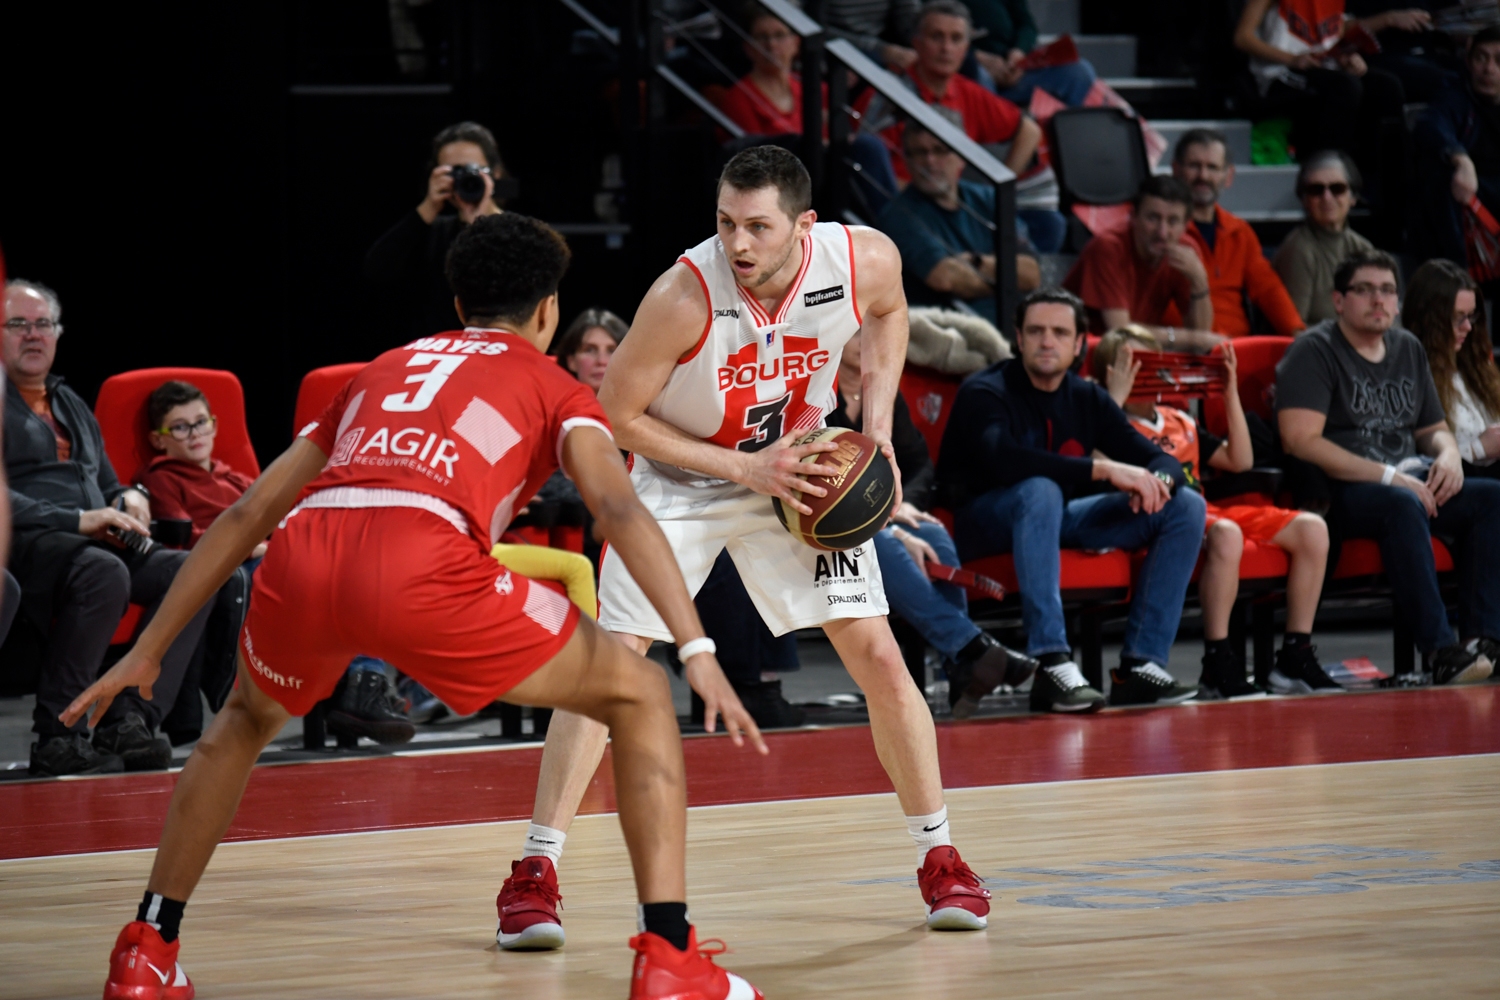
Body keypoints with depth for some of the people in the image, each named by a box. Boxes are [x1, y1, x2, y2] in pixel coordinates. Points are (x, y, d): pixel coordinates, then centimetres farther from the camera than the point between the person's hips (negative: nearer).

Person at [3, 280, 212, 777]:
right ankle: (57, 734, -31)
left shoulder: (72, 405, 29)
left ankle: (131, 720, -26)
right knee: (104, 571, -39)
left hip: (98, 544, 8)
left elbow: (108, 488, 34)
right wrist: (78, 521, -19)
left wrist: (129, 500, 8)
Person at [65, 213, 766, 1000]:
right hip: (420, 563, -4)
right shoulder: (555, 389, 25)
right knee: (638, 697, 14)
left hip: (303, 556, 4)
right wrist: (698, 652, -3)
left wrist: (148, 651, 39)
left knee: (247, 720, 38)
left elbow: (247, 515, 35)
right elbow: (618, 507, 3)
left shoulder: (384, 368, 37)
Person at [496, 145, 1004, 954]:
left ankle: (940, 860, 13)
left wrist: (876, 422, -8)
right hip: (680, 474, -3)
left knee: (878, 657, -3)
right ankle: (536, 873, -6)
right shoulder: (684, 296, -32)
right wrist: (741, 469, -23)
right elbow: (617, 414, -19)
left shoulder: (865, 260, -22)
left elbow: (889, 312, 5)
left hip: (797, 468, 3)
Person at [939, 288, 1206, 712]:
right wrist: (1104, 470, -37)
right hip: (983, 526, -7)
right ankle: (1052, 665, -46)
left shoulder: (1087, 399, 6)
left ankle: (1140, 664, -14)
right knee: (1039, 490, -40)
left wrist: (1158, 481, -22)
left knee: (1185, 506, -5)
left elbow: (1165, 462, 5)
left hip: (1056, 521, 7)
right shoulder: (984, 393, -13)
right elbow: (1003, 459, -34)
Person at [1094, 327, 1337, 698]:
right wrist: (1116, 399, -14)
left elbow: (1240, 460, 26)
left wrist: (1231, 395, 21)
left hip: (1206, 511, 8)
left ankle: (1295, 657, -5)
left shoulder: (1180, 422, 25)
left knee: (1312, 529, -8)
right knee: (1224, 534, -41)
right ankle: (1217, 665, -34)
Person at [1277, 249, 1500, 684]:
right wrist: (1388, 476, -19)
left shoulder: (1408, 349, 19)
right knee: (1404, 504, -38)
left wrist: (1448, 455, 2)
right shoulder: (1314, 350, -3)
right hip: (1337, 492, -7)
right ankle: (1440, 650, -43)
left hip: (1409, 481, 7)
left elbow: (1434, 428, 29)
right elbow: (1301, 440, -16)